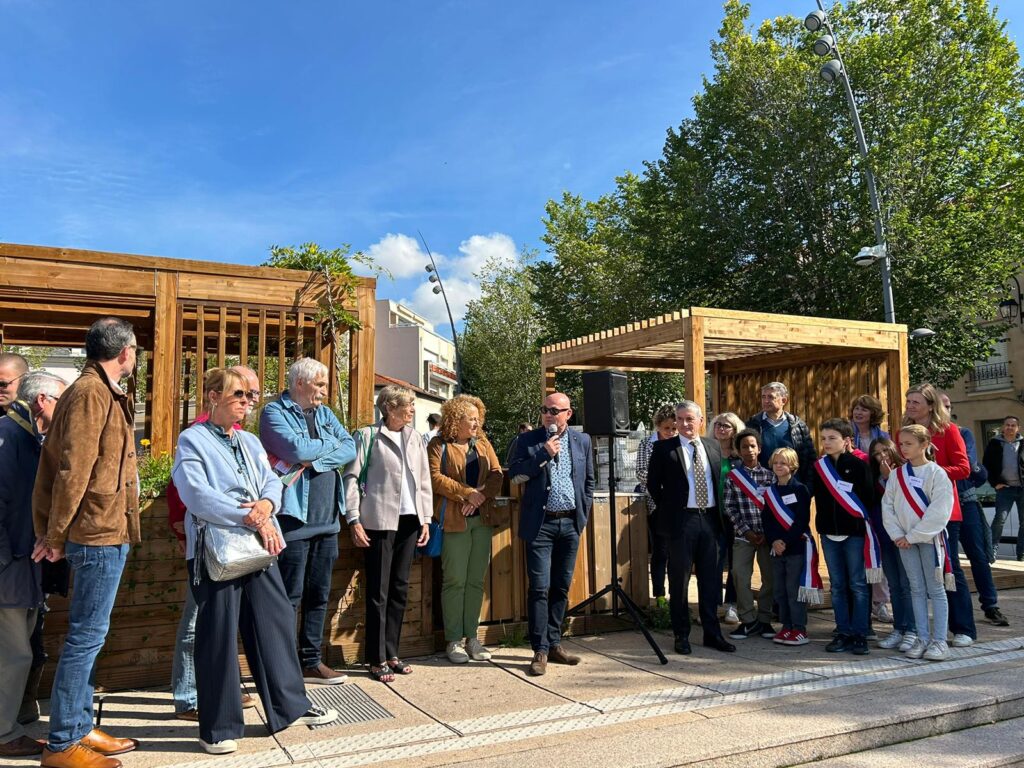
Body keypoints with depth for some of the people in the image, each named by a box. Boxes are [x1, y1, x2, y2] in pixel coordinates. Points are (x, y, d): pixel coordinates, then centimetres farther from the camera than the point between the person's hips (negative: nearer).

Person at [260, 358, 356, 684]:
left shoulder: (324, 413, 14)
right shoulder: (274, 413, -5)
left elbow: (351, 449, 1)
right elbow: (297, 449, -21)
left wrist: (314, 459, -13)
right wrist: (330, 444, -4)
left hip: (327, 520, 7)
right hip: (294, 519, -7)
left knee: (319, 595, 13)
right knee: (290, 596, 0)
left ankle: (311, 662, 24)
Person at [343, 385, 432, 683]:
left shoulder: (415, 438, 12)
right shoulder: (368, 435, -4)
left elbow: (424, 481, 14)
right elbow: (352, 477, -7)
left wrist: (425, 519, 10)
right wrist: (354, 520, -12)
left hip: (409, 521, 6)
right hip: (380, 521, -6)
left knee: (400, 589, 11)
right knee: (378, 591, 0)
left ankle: (391, 652, 22)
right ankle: (377, 659, 10)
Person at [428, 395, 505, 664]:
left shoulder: (483, 444, 15)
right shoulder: (438, 445, 0)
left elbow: (496, 473, 7)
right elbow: (435, 477, -11)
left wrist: (482, 494, -10)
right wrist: (467, 493, -14)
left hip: (483, 518, 5)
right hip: (454, 520, -5)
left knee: (476, 581, 7)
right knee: (455, 581, -2)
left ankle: (471, 637, 15)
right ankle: (453, 640, 7)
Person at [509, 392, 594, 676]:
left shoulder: (582, 440, 9)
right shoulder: (528, 440, 1)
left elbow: (589, 480, 15)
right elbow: (514, 473, -8)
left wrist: (584, 513, 7)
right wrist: (544, 454, -15)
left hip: (570, 523, 3)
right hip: (540, 523, -3)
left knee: (561, 587, 11)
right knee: (539, 587, -5)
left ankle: (554, 643, 22)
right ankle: (540, 650, 4)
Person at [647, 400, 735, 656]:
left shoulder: (714, 447, 10)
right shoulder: (664, 448, -2)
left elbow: (720, 480, 15)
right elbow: (653, 483, 2)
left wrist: (720, 515, 8)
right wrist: (668, 509, 1)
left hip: (710, 520, 4)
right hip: (682, 520, -4)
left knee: (711, 580, 10)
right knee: (679, 581, 4)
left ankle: (712, 633, 22)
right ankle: (681, 635, 16)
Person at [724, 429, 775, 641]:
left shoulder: (769, 475, 5)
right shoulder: (732, 476, 2)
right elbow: (730, 507, -1)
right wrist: (746, 531, -8)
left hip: (767, 534, 1)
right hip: (743, 535, -1)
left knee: (770, 577, 5)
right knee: (740, 576, -5)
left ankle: (764, 620, 19)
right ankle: (749, 621, 8)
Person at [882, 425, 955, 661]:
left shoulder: (936, 473, -7)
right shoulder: (897, 474, 6)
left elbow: (939, 512, -13)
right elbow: (887, 505, 6)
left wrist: (913, 536, -14)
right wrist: (897, 534, -6)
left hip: (930, 537, -4)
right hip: (904, 539, 4)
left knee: (935, 589, 2)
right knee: (917, 589, 8)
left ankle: (939, 641, 6)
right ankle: (923, 639, 14)